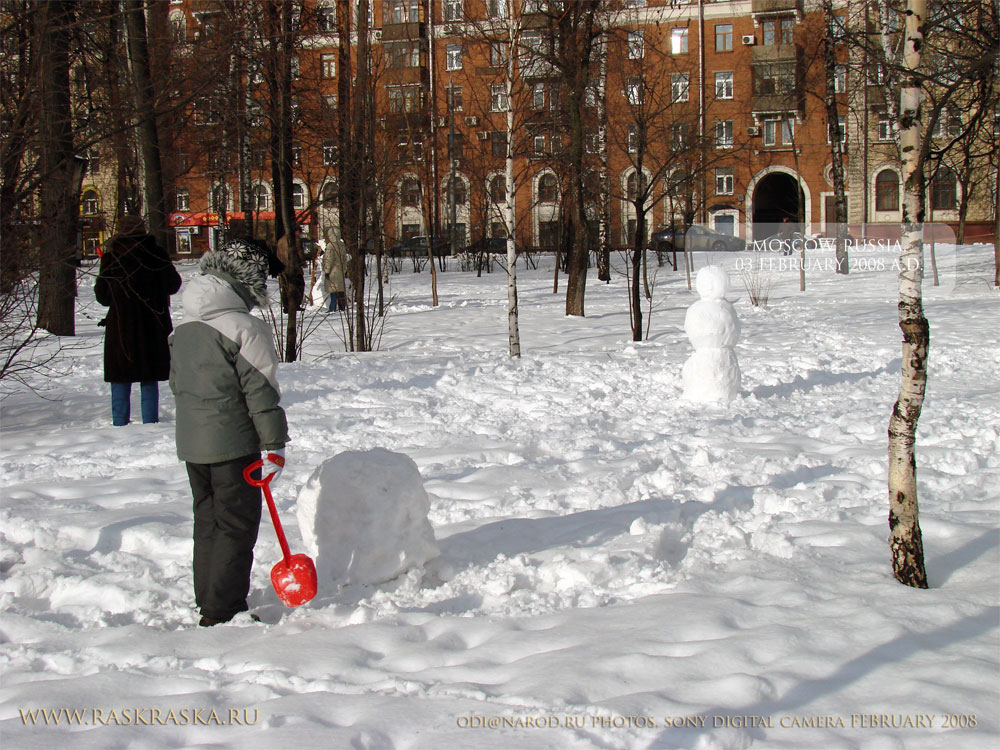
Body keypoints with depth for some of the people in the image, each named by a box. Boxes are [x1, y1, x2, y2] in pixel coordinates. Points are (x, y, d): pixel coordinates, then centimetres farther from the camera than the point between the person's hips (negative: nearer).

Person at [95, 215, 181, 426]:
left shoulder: (111, 257, -6)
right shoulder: (157, 253, -4)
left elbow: (103, 296, -1)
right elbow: (173, 285, 6)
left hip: (121, 325, -1)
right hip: (153, 326, 1)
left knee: (120, 381, 6)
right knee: (149, 381, 9)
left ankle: (120, 425, 5)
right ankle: (150, 422, 8)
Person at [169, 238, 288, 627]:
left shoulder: (185, 327, 9)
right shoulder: (244, 327, -16)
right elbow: (260, 390, -16)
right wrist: (274, 444, -12)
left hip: (191, 442, 8)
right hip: (233, 444, -8)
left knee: (207, 521, 18)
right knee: (237, 525, 0)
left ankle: (207, 600, 26)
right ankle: (222, 609, 1)